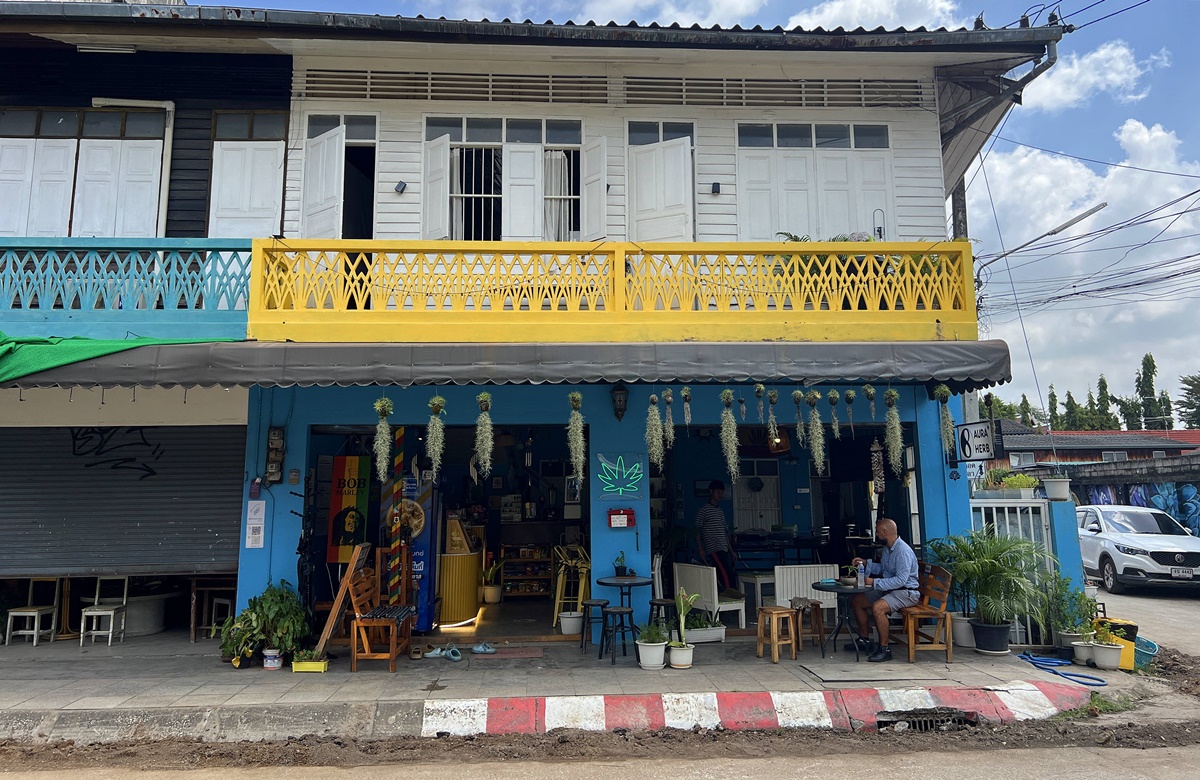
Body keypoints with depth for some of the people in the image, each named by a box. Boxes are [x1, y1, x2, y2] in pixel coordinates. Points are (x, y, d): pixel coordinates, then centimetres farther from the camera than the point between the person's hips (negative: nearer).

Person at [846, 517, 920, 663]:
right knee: (856, 601, 8)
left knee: (877, 607, -34)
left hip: (906, 592, -10)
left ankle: (885, 649, -23)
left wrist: (874, 582, -27)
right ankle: (864, 640, 19)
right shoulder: (887, 548, 9)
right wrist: (865, 563, 9)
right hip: (889, 589, 10)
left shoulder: (903, 551, -22)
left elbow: (901, 580, -28)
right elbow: (882, 568, 25)